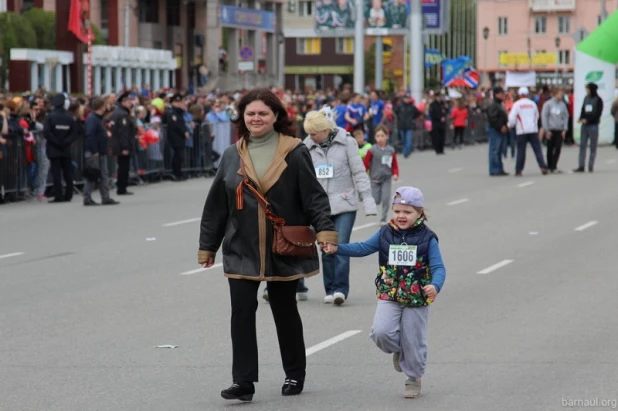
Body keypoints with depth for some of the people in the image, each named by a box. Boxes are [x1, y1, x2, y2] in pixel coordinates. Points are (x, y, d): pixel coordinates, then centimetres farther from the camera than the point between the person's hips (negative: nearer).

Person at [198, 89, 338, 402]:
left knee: (285, 312, 11)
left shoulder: (294, 153, -6)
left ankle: (295, 375, 28)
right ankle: (243, 382, -6)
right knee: (242, 312, -7)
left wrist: (325, 230, -23)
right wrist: (207, 245, 11)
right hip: (241, 250, 2)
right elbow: (216, 205, 9)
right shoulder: (232, 156, 4)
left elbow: (314, 196, -9)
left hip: (284, 250, -2)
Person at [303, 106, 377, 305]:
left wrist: (367, 200, -6)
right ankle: (330, 289, 13)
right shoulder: (309, 146, 5)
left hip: (344, 205, -3)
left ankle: (341, 289, -9)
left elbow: (359, 172, -2)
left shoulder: (346, 143, -4)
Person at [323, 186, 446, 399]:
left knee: (413, 342, 6)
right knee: (381, 332, -17)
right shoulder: (385, 234, 1)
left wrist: (435, 286, -31)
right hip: (388, 296, 2)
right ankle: (398, 351, 17)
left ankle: (414, 378, 28)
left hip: (417, 300, -2)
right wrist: (337, 248, -7)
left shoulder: (427, 238, -7)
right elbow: (363, 248, 6)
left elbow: (438, 267, -10)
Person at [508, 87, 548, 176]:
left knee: (521, 151, 3)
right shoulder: (533, 104, 6)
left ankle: (518, 171, 3)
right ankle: (543, 167, -9)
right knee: (537, 149, 2)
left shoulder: (517, 104, -3)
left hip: (521, 131, -2)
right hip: (533, 130, 2)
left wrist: (509, 125, 15)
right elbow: (537, 116, 18)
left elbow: (512, 118, -5)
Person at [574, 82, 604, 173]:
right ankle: (581, 166, 3)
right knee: (582, 145, 1)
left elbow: (598, 113, -9)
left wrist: (587, 120, -15)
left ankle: (591, 167, 3)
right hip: (585, 125, 5)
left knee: (593, 146, 0)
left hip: (593, 125, -5)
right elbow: (583, 110, 15)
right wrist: (581, 119, -4)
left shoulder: (598, 100, -4)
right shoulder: (586, 98, 12)